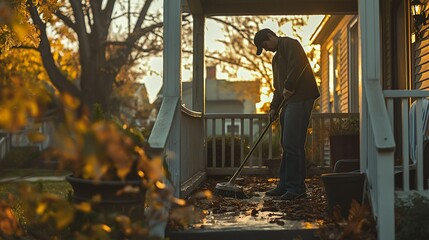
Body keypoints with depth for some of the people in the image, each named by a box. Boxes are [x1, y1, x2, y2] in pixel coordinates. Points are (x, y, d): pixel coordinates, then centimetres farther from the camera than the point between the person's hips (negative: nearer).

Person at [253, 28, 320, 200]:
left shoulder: (289, 44, -1)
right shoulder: (276, 57, 29)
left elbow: (298, 64, -19)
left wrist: (288, 87, -16)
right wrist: (274, 107, 16)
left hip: (300, 99, -10)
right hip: (289, 102, 10)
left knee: (292, 143, -13)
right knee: (287, 144, 10)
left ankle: (296, 187, -9)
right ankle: (285, 186, 15)